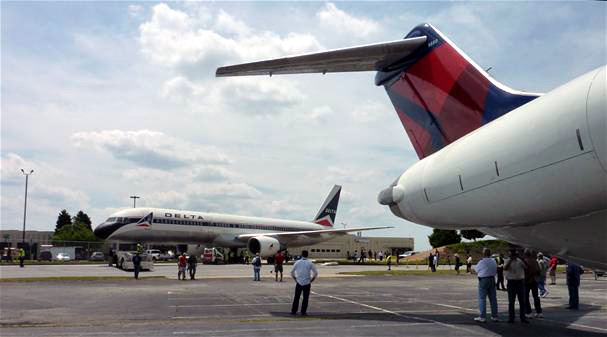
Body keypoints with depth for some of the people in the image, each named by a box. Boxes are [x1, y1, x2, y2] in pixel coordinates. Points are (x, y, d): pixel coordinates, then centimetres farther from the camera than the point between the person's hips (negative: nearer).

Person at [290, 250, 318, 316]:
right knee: (305, 298, 7)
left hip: (299, 283, 1)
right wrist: (311, 280, 7)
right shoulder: (310, 263, -4)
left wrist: (295, 279, 10)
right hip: (307, 283, -1)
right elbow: (315, 273, -2)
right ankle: (303, 312, 7)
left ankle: (293, 311, 12)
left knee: (296, 297, 11)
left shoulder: (297, 262, -2)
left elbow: (292, 272, 0)